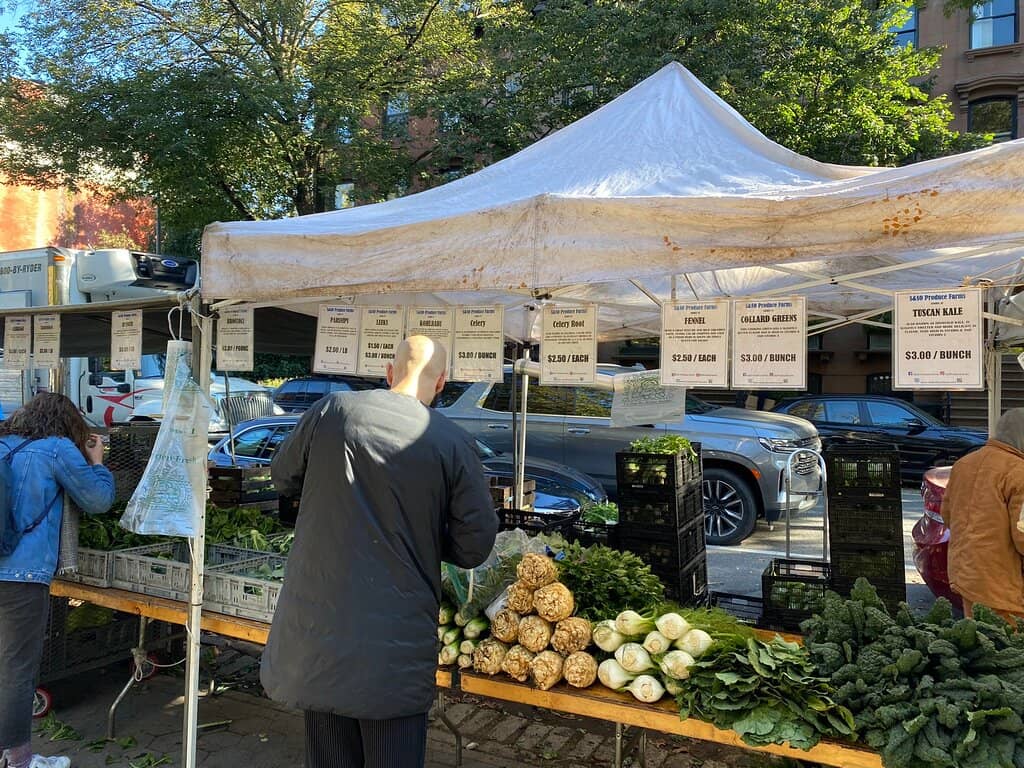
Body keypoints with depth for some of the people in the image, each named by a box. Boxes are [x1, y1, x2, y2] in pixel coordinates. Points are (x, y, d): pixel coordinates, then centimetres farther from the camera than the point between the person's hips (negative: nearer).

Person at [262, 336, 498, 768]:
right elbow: (475, 547, -6)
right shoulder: (453, 444, -10)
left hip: (319, 626, 2)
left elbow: (283, 477, 12)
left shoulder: (332, 410, -5)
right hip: (396, 639, -2)